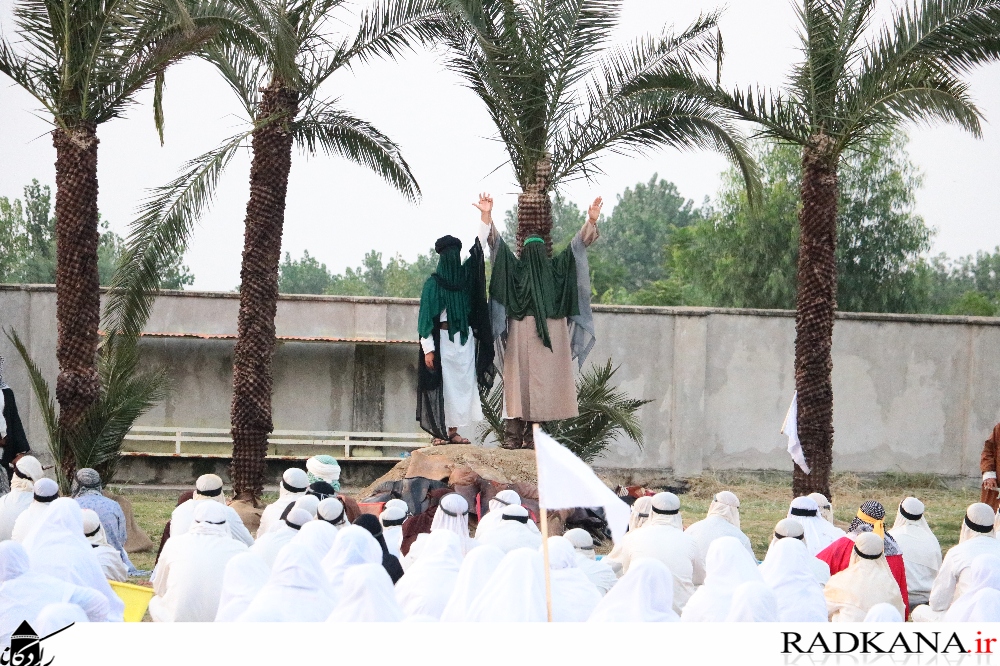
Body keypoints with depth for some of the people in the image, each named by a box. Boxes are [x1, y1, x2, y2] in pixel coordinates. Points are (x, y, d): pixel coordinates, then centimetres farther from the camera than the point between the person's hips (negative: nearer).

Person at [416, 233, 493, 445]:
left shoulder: (465, 275, 8)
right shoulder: (433, 283, -5)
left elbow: (479, 248, 7)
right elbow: (426, 317, -8)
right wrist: (428, 348, -15)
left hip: (465, 339, 5)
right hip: (443, 339, -5)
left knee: (463, 383, 3)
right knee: (442, 385, -4)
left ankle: (453, 431, 8)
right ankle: (439, 432, -1)